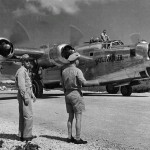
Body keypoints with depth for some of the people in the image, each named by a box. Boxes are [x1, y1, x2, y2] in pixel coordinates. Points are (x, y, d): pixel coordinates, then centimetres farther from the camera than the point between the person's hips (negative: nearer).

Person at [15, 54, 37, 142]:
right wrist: (25, 97, -23)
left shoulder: (26, 71, 19)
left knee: (23, 116, 12)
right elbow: (21, 85, -21)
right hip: (24, 96, -11)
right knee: (29, 116, -9)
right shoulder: (21, 71, -13)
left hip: (26, 95, 11)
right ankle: (27, 135, -4)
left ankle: (22, 135, 19)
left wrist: (32, 95, 22)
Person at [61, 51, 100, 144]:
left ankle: (70, 137, 16)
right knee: (78, 118, -1)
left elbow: (63, 84, 12)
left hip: (67, 94, 7)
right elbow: (84, 83, -22)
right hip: (76, 94, -7)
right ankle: (78, 139, 1)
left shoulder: (64, 70, 8)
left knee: (70, 117, 13)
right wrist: (95, 82, -8)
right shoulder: (77, 71, -14)